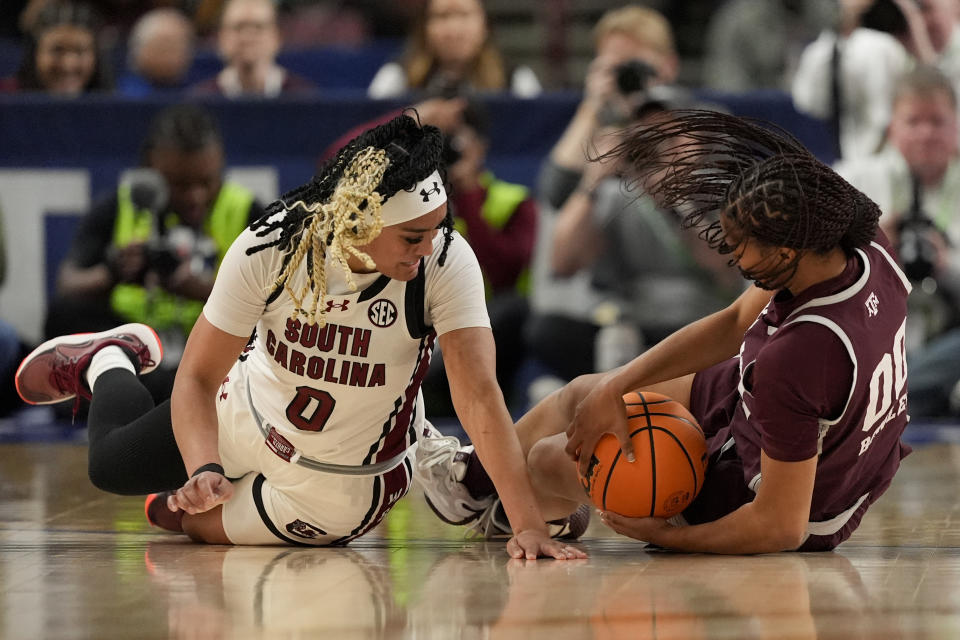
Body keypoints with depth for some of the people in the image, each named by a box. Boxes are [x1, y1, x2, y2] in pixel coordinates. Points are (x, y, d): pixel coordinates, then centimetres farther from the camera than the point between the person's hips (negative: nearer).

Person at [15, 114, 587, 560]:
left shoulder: (447, 262, -36)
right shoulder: (271, 247, -32)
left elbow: (480, 395, -40)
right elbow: (199, 378, -24)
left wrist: (529, 525, -49)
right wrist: (205, 469, -43)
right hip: (251, 413, 2)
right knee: (111, 464, 21)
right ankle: (112, 360, 53)